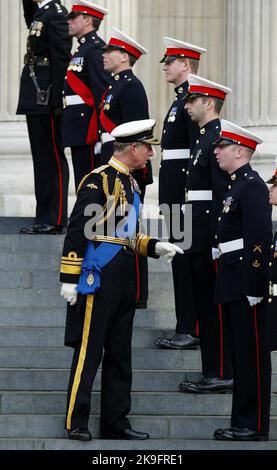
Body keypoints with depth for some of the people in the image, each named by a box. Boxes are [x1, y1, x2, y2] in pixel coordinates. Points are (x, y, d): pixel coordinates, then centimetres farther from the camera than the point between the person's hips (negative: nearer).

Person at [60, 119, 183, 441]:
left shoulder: (130, 183, 16)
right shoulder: (98, 180, -12)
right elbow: (77, 231, -16)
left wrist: (155, 247, 8)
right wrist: (69, 279, -19)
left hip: (123, 281, 9)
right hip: (98, 278, -9)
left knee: (119, 354, 11)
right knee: (89, 351, -5)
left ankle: (116, 423, 16)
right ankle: (76, 423, -1)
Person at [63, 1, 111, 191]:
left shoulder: (95, 48, -12)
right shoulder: (83, 48, 20)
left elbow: (103, 92, -19)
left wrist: (101, 132, -23)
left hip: (88, 130, -10)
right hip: (79, 131, 10)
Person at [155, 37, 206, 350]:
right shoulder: (181, 99, 18)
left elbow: (198, 149, -19)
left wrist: (189, 194, -22)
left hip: (184, 189, -10)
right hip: (174, 191, 10)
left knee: (185, 259, -9)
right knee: (181, 258, 11)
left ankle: (191, 330, -8)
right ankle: (186, 329, 14)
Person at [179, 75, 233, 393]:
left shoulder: (218, 137, -14)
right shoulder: (205, 137, 18)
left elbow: (222, 191, -19)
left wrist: (216, 238, -22)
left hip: (210, 235, -10)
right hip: (201, 236, 10)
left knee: (214, 305, -7)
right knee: (206, 305, 12)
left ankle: (222, 374, -4)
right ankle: (213, 373, 16)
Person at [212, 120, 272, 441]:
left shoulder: (252, 186, -13)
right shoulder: (238, 184, 17)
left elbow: (259, 240, -20)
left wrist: (253, 288, -23)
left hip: (246, 287, -10)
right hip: (233, 286, 10)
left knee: (251, 354, -5)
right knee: (241, 354, 12)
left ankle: (253, 425, -1)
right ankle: (243, 422, 17)